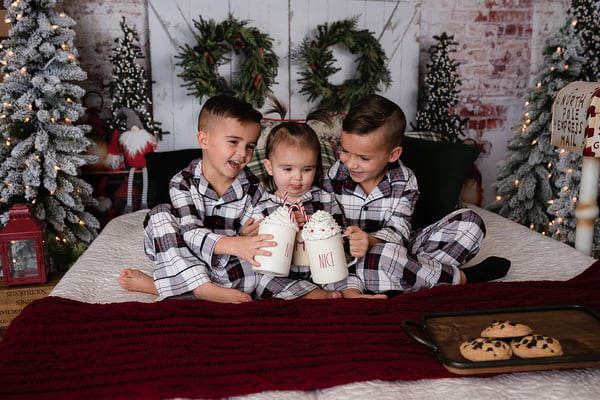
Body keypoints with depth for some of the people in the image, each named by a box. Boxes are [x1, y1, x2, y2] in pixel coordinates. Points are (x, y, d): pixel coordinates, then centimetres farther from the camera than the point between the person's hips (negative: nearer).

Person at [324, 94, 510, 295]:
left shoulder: (404, 181, -7)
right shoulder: (335, 176, -6)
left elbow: (397, 230, -16)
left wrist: (371, 241, -38)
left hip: (400, 251, 3)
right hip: (359, 264, -2)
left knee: (469, 220, -8)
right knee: (384, 255, -41)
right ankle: (462, 278, -17)